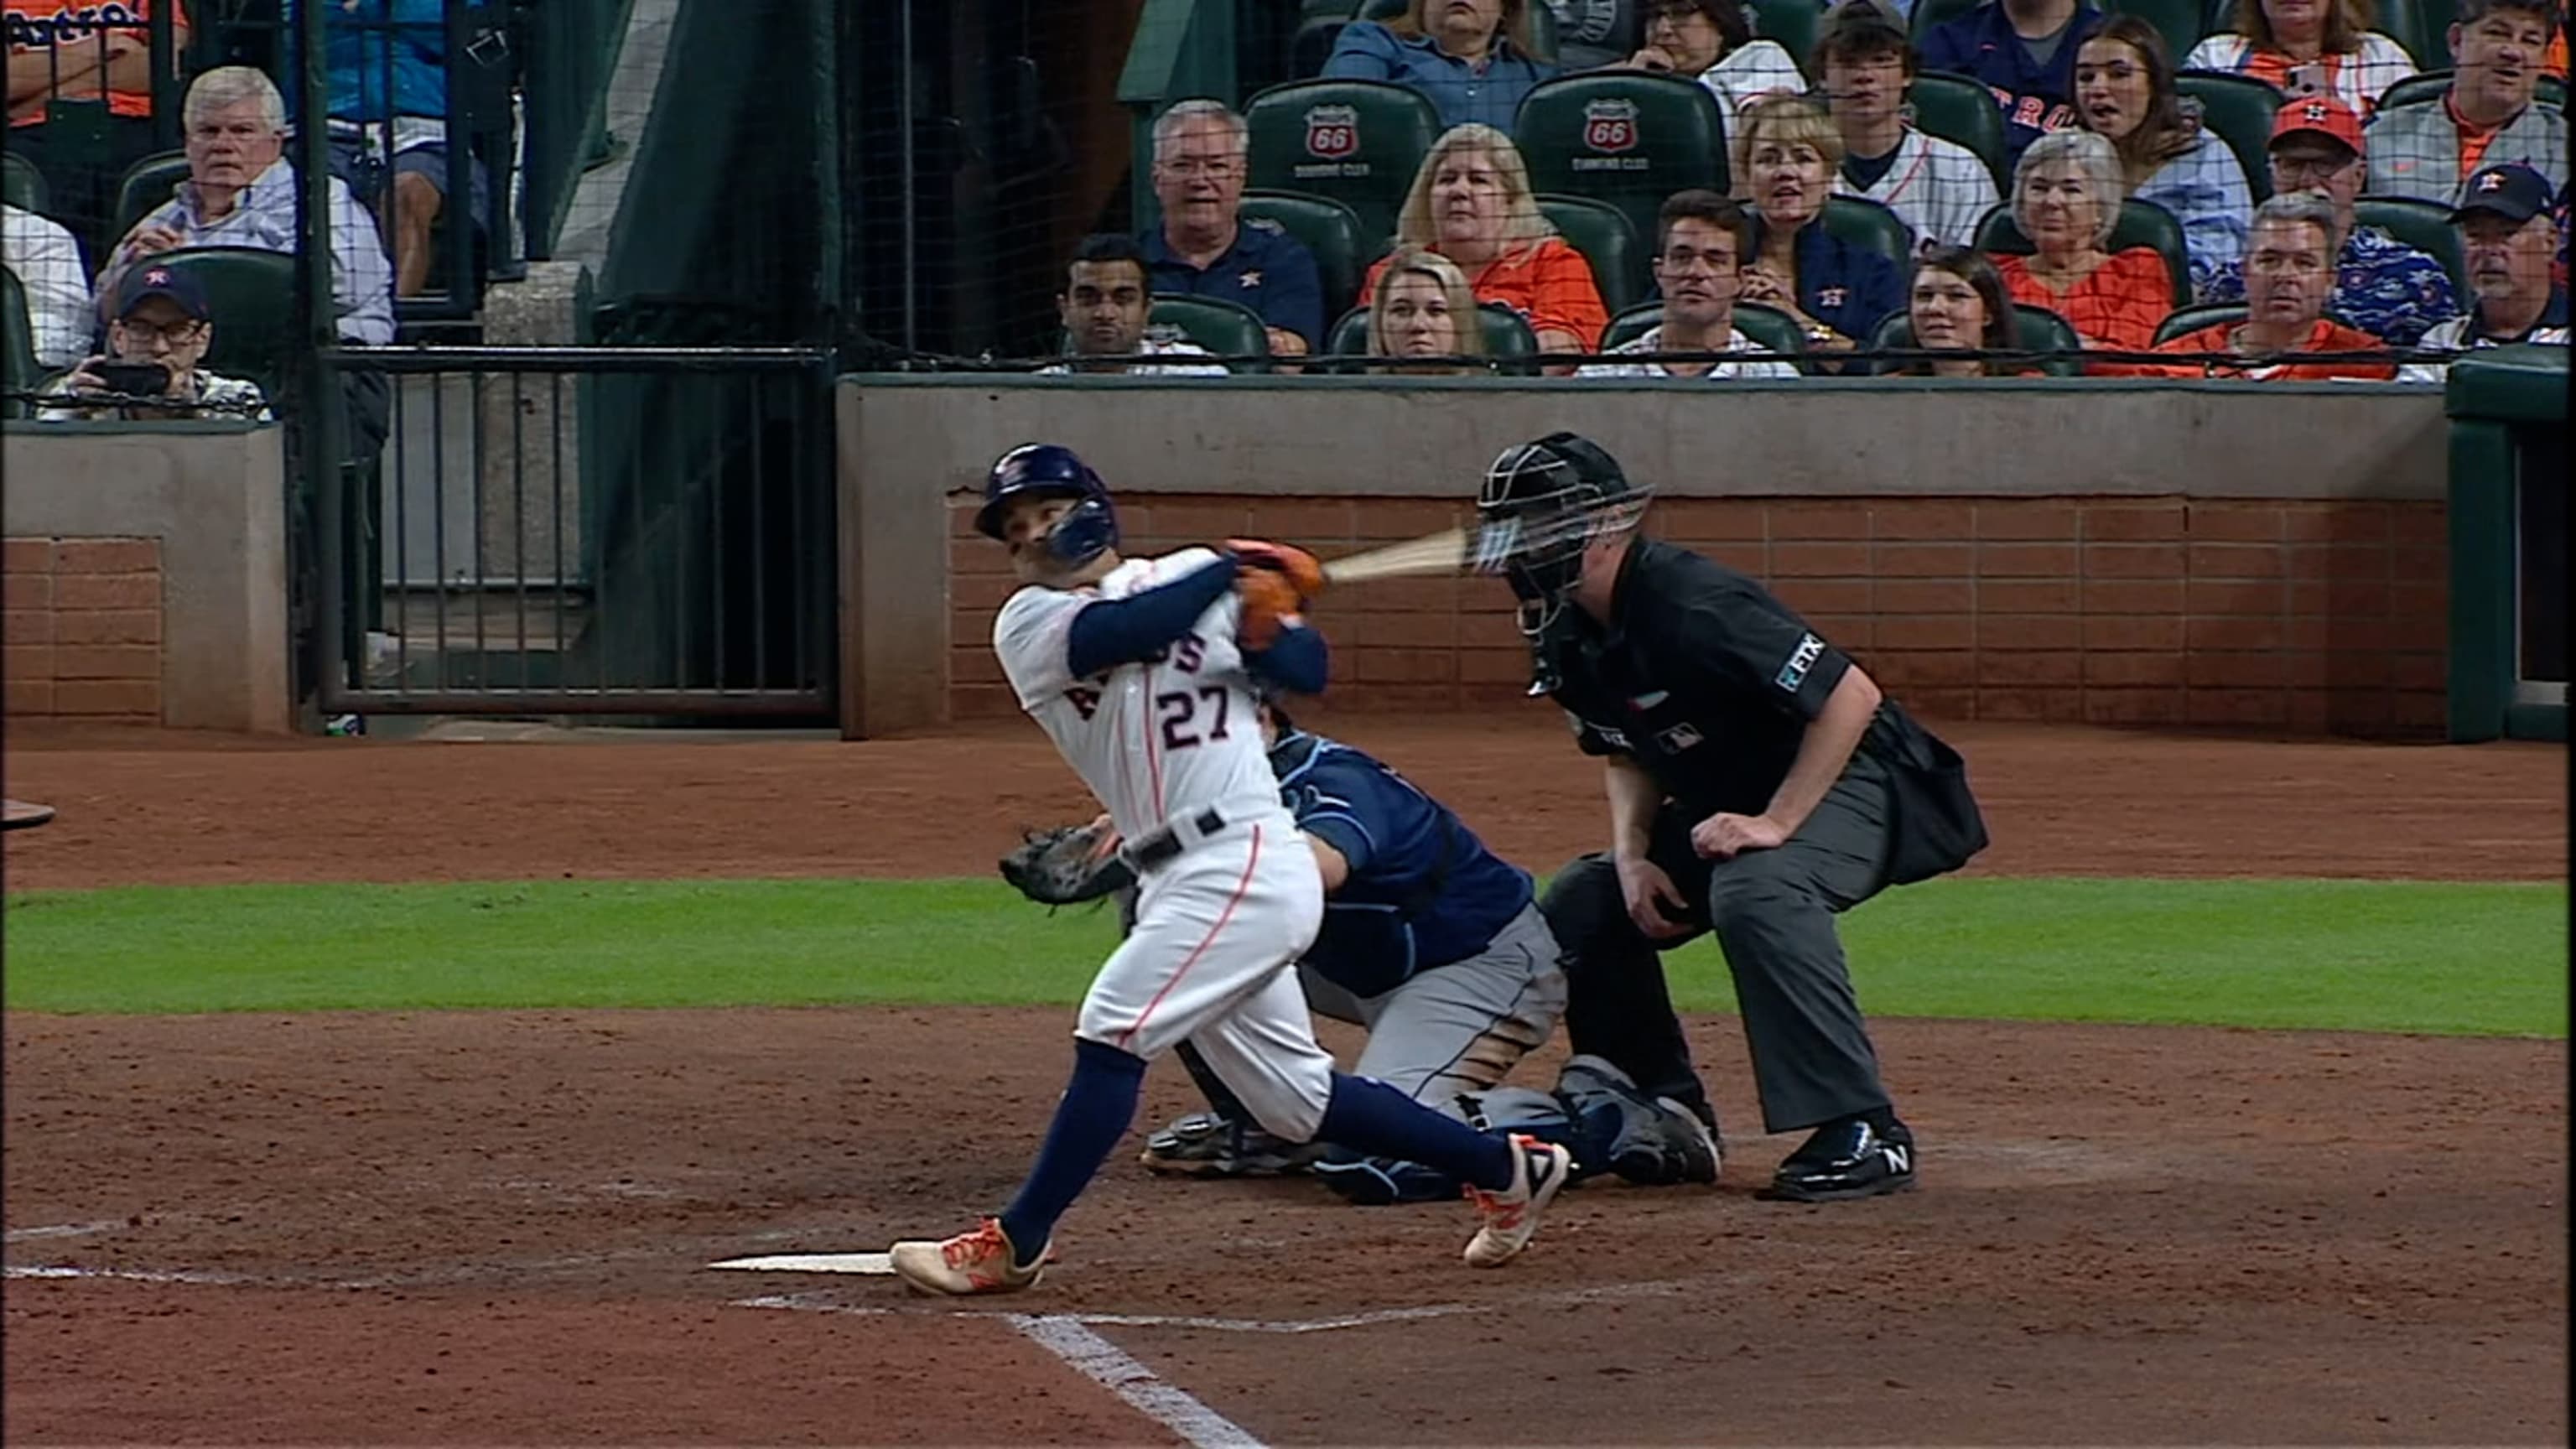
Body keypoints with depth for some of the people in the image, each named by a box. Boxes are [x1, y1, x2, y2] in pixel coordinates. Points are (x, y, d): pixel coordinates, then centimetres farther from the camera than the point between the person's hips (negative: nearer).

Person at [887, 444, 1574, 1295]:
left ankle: (1014, 1245, -14)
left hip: (1244, 863, -6)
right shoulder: (1028, 626, 8)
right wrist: (1232, 571, -9)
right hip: (1177, 884, 6)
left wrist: (1263, 632, -17)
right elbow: (1123, 631, -11)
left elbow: (1307, 672, 3)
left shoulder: (1196, 577, 3)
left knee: (1112, 1031, -16)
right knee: (1292, 1097, 11)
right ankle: (1506, 1168, 23)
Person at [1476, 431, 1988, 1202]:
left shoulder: (1691, 608, -29)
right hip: (1722, 803, 10)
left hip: (1849, 780, -10)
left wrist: (1775, 825, -32)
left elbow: (1852, 695, -31)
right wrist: (1633, 855, -5)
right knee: (1579, 903, 2)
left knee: (1755, 890, -37)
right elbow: (1627, 755, 14)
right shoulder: (1567, 640, -1)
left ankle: (1863, 1132, -34)